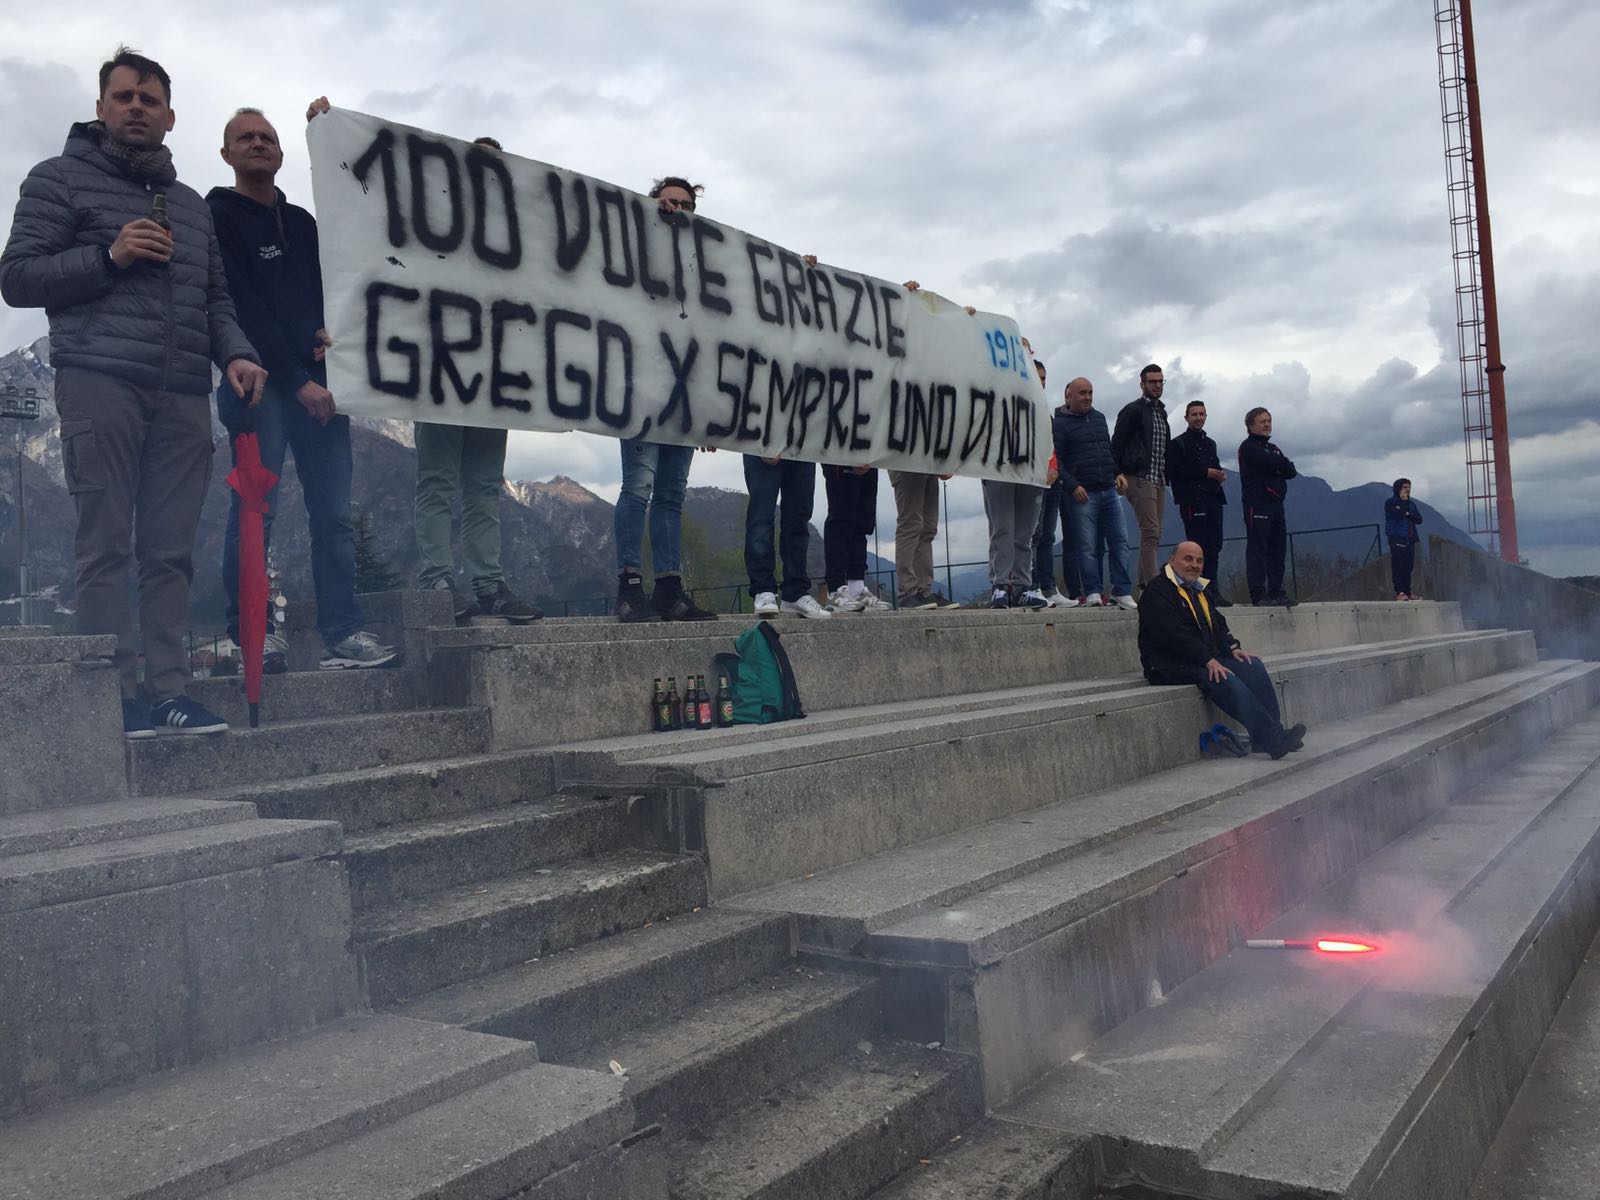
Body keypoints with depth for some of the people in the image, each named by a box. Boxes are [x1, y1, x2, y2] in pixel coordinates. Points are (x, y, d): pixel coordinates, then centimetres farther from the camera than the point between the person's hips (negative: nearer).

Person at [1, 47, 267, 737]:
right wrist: (108, 255, -9)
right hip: (100, 383, -4)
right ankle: (118, 696, -7)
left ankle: (167, 691, 0)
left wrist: (235, 354, 2)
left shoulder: (192, 206, 25)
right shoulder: (61, 179, 11)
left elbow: (215, 299, 22)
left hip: (184, 395, 4)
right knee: (105, 545, -7)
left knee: (170, 551, 0)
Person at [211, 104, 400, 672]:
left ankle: (343, 634, -2)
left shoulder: (302, 222, 24)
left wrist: (330, 330, -3)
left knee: (334, 513, -2)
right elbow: (243, 308, -5)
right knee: (256, 511, -9)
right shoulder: (217, 218, 5)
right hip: (258, 381, -5)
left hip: (315, 381, 5)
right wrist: (298, 381, -12)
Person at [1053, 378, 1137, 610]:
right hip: (1082, 494, -6)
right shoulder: (1060, 423, -2)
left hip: (1109, 490, 6)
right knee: (1088, 546, -6)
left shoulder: (1099, 417, 19)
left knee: (1119, 541, 0)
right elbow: (1055, 460, -8)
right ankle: (1092, 593, 1)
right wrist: (1072, 486, -16)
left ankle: (1122, 592, 4)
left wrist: (1118, 473, 12)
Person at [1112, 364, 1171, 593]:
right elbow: (1116, 444, -6)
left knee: (1154, 534, 8)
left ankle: (1142, 583, 14)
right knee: (1151, 531, -15)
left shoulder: (1161, 412, 21)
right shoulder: (1133, 410, -3)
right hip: (1140, 479, -8)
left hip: (1159, 480, 8)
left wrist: (1166, 475, 15)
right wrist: (1118, 476, -11)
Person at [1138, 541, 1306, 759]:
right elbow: (1173, 635, -19)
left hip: (1206, 658, 9)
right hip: (1172, 665, -9)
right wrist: (1208, 660, -24)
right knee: (1225, 680, -30)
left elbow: (1218, 624, 23)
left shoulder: (1198, 590, 22)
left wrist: (1232, 647, 2)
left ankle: (1272, 733, -15)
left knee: (1253, 667, -12)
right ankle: (1271, 740, -28)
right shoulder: (1157, 592, -9)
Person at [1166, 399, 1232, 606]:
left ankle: (1212, 589, 11)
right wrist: (1205, 472, -14)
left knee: (1214, 545, 5)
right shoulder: (1178, 443, 1)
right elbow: (1174, 472, -11)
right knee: (1198, 546, -8)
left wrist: (1220, 473, 6)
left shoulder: (1210, 443, 23)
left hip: (1213, 498, 7)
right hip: (1192, 501, -7)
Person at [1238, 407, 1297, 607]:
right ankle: (1259, 594, -13)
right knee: (1257, 549, -10)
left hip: (1276, 503, 8)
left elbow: (1291, 471, 11)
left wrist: (1277, 466, -6)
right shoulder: (1248, 447, -1)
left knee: (1277, 549, 7)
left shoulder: (1273, 448, 24)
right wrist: (1282, 463, 3)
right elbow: (1272, 463, -16)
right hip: (1257, 503, -8)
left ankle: (1276, 592, 10)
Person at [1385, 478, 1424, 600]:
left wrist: (1408, 514, -8)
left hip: (1410, 538, 6)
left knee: (1408, 566, 5)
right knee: (1398, 566, -11)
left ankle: (1407, 592, 9)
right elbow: (1398, 516, -15)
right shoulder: (1390, 502, 1)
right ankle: (1399, 592, -13)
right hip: (1397, 538, -6)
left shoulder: (1411, 503, 20)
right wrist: (1402, 501, -7)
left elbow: (1419, 519, 9)